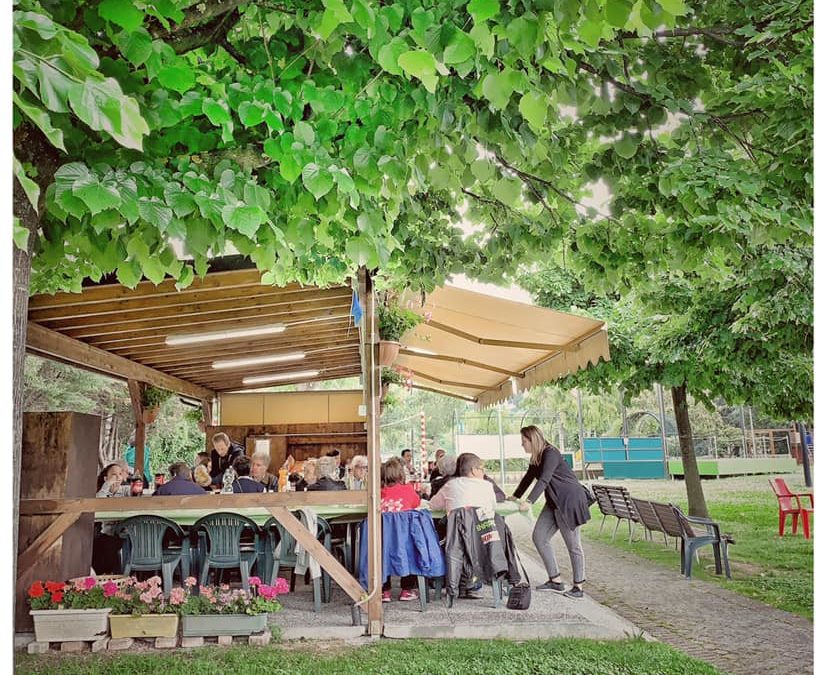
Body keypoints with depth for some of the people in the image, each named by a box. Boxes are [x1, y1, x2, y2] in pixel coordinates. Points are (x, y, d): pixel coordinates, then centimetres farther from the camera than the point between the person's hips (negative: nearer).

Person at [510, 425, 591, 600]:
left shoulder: (550, 454, -18)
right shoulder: (536, 458, 11)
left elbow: (544, 480, -27)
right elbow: (528, 478, 20)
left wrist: (529, 502, -33)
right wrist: (514, 497, 18)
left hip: (570, 501, -9)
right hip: (554, 503, 10)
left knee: (572, 544, -1)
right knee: (539, 537, 4)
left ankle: (578, 587, 10)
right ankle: (555, 581, 11)